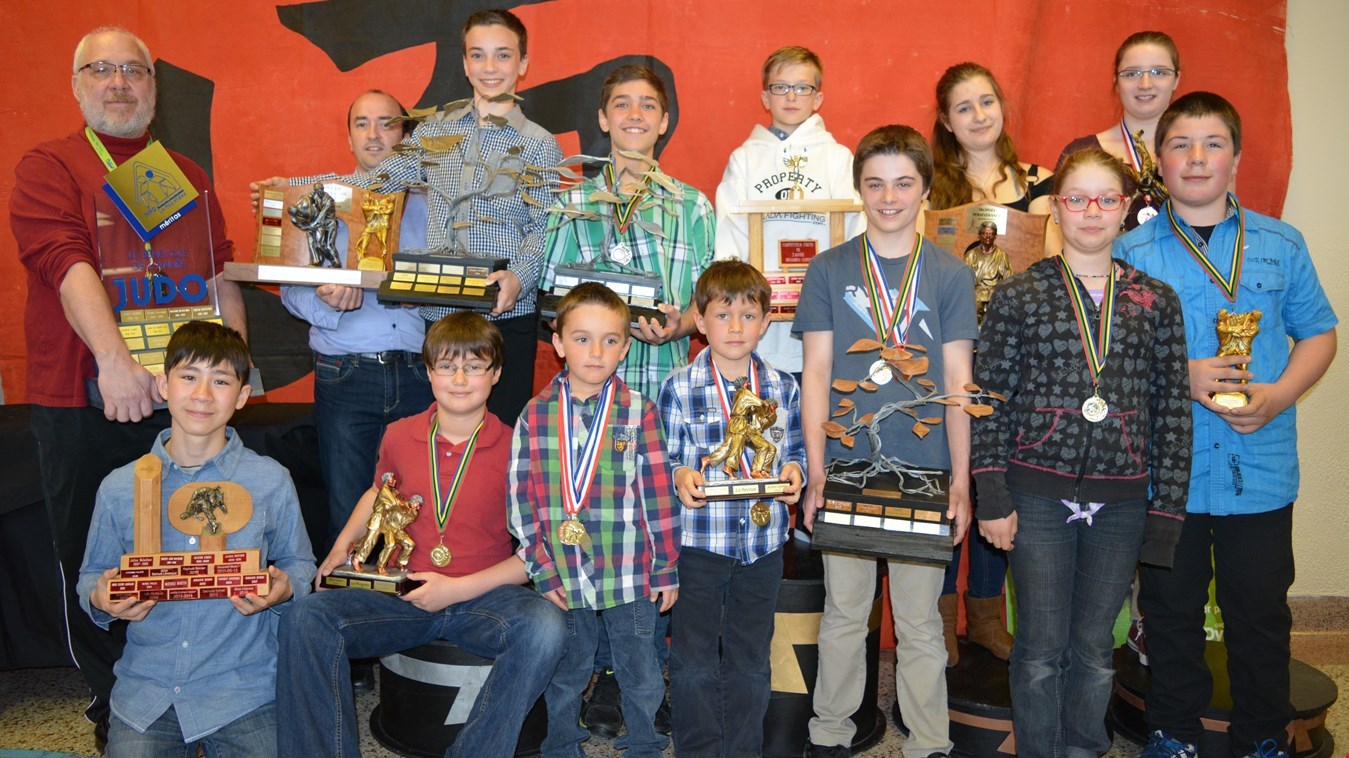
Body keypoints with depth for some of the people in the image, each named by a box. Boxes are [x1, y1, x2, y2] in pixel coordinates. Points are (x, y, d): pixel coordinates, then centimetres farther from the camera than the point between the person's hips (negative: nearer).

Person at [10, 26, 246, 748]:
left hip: (179, 393, 3)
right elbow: (67, 264, -16)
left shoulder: (187, 174, 15)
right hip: (82, 403, -3)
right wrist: (115, 360, -30)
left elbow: (222, 273, 14)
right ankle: (110, 701, 25)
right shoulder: (48, 166, 0)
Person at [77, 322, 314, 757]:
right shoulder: (119, 488, 4)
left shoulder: (271, 482, 0)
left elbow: (301, 566, 9)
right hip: (146, 691, 1)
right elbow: (92, 576, 14)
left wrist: (284, 590, -13)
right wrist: (101, 599, -8)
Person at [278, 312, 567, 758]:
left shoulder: (514, 449, -4)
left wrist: (460, 588, -13)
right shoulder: (399, 437, 7)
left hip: (485, 596, -3)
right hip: (403, 594, 3)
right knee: (306, 620, -23)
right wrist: (343, 546, 13)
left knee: (545, 630, -35)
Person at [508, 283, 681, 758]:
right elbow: (520, 500, -3)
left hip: (630, 575, -1)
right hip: (562, 578, 1)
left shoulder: (639, 412, -5)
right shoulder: (535, 415, -3)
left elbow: (659, 495, -3)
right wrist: (543, 570, -6)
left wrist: (666, 568, -2)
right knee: (565, 674, 19)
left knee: (641, 674, 15)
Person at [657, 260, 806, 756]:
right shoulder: (679, 387, -5)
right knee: (694, 659, 7)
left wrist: (794, 471, -10)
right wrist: (681, 476, -21)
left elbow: (794, 448, 11)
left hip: (764, 542, 3)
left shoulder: (783, 387, 3)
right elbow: (663, 459, -1)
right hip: (699, 541, -2)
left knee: (750, 660, 15)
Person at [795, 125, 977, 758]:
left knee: (920, 620, 9)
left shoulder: (951, 276, 4)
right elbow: (816, 374, 2)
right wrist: (815, 471, -3)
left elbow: (958, 382, 2)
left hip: (924, 471, 0)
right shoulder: (828, 270, 3)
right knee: (844, 611, 11)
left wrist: (961, 480, -2)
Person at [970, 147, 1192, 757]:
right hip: (1038, 495, -2)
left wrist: (1167, 511, 2)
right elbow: (988, 400, -2)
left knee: (1094, 649, 13)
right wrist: (992, 497, -7)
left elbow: (1173, 410, 6)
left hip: (1120, 501, 2)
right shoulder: (1019, 295, -1)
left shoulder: (1157, 301, 5)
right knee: (1042, 649, 7)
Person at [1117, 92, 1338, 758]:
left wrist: (1276, 396, -9)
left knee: (1261, 611, 12)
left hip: (1261, 467, 1)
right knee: (1171, 610, 12)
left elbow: (1317, 334, 9)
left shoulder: (1281, 245, 4)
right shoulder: (1131, 252, 0)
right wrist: (1182, 378, -16)